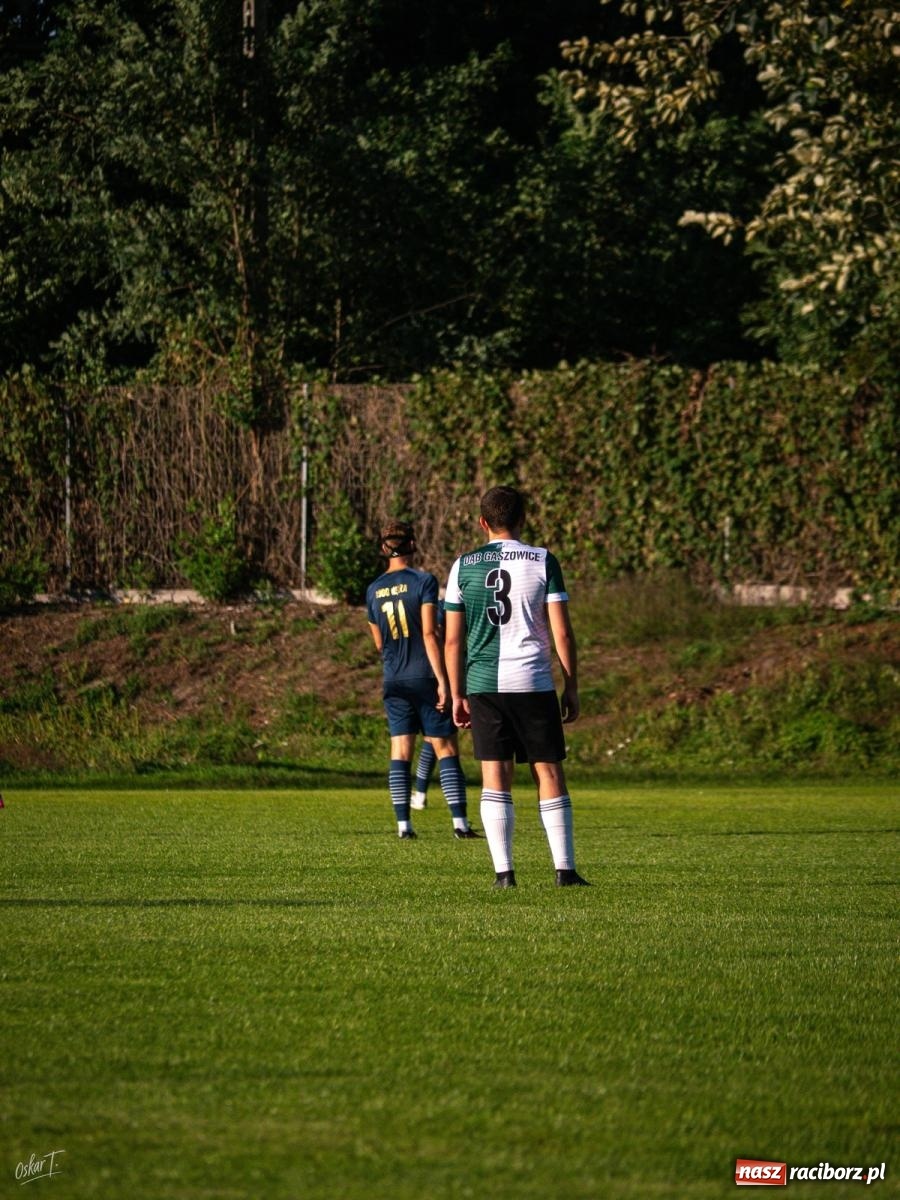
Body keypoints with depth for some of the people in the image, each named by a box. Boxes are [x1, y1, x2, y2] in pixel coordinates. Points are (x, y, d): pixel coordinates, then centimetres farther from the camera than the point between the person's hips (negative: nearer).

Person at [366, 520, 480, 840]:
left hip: (394, 682, 4)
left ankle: (403, 823, 0)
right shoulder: (423, 581, -8)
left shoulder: (374, 591, 7)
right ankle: (460, 822, -4)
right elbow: (429, 633, -14)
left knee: (400, 752, 6)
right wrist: (442, 679, -14)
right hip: (425, 677, -4)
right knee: (446, 749, 1)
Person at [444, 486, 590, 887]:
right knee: (549, 774, 5)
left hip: (483, 685, 1)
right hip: (534, 683, -1)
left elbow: (452, 640, 5)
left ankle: (503, 871, -3)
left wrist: (458, 695, 12)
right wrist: (571, 687, 6)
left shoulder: (463, 567, 5)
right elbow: (562, 633, -2)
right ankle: (565, 869, 4)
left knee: (495, 778, 3)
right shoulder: (542, 562, 0)